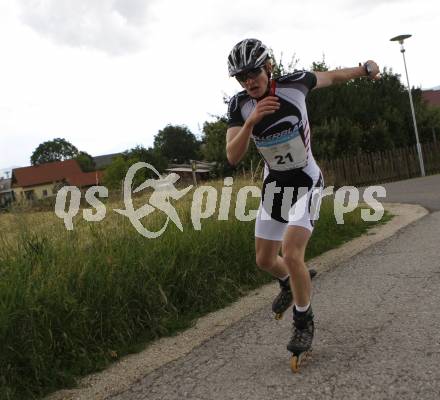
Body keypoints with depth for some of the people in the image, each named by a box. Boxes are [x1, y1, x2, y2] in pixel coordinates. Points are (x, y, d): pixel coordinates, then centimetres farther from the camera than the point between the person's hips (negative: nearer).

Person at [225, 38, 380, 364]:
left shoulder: (294, 83, -16)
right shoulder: (239, 105, -13)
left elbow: (332, 77, 5)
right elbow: (233, 157, -23)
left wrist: (365, 69, -10)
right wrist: (251, 121, -38)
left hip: (307, 182, -4)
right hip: (274, 184, 4)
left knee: (291, 254, -19)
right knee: (265, 260, 11)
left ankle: (304, 321, 5)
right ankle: (290, 284, 47)